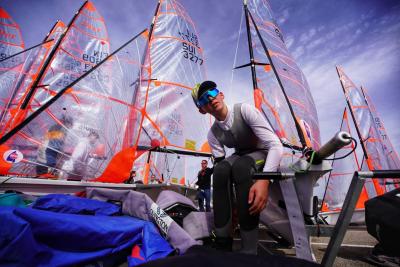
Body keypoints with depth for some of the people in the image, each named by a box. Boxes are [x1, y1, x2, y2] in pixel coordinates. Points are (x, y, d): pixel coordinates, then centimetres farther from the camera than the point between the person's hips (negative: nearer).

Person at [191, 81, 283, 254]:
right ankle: (223, 243, -20)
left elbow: (275, 145, -25)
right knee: (221, 169, -31)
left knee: (240, 165, -36)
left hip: (265, 156, -3)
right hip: (240, 158, 3)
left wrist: (264, 180, -39)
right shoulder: (213, 134, -7)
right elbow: (219, 166, -11)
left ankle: (249, 249, -27)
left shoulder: (244, 110, -20)